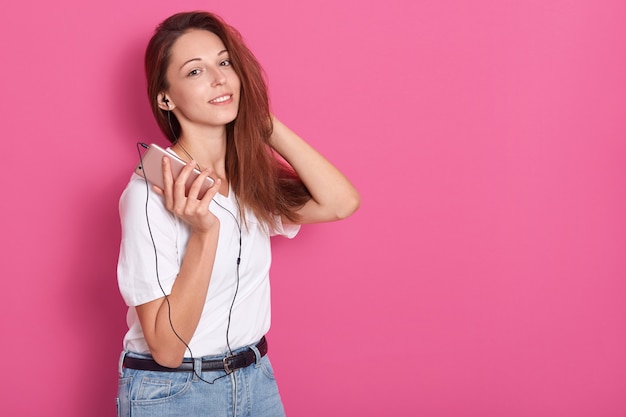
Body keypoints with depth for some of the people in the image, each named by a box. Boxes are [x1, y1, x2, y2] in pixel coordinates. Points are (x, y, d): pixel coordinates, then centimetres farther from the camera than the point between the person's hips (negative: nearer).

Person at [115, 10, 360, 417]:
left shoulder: (253, 177, 1)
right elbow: (166, 347, -19)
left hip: (256, 381, 6)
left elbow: (342, 202, -15)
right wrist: (204, 232, -29)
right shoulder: (150, 192, -17)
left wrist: (265, 122, -10)